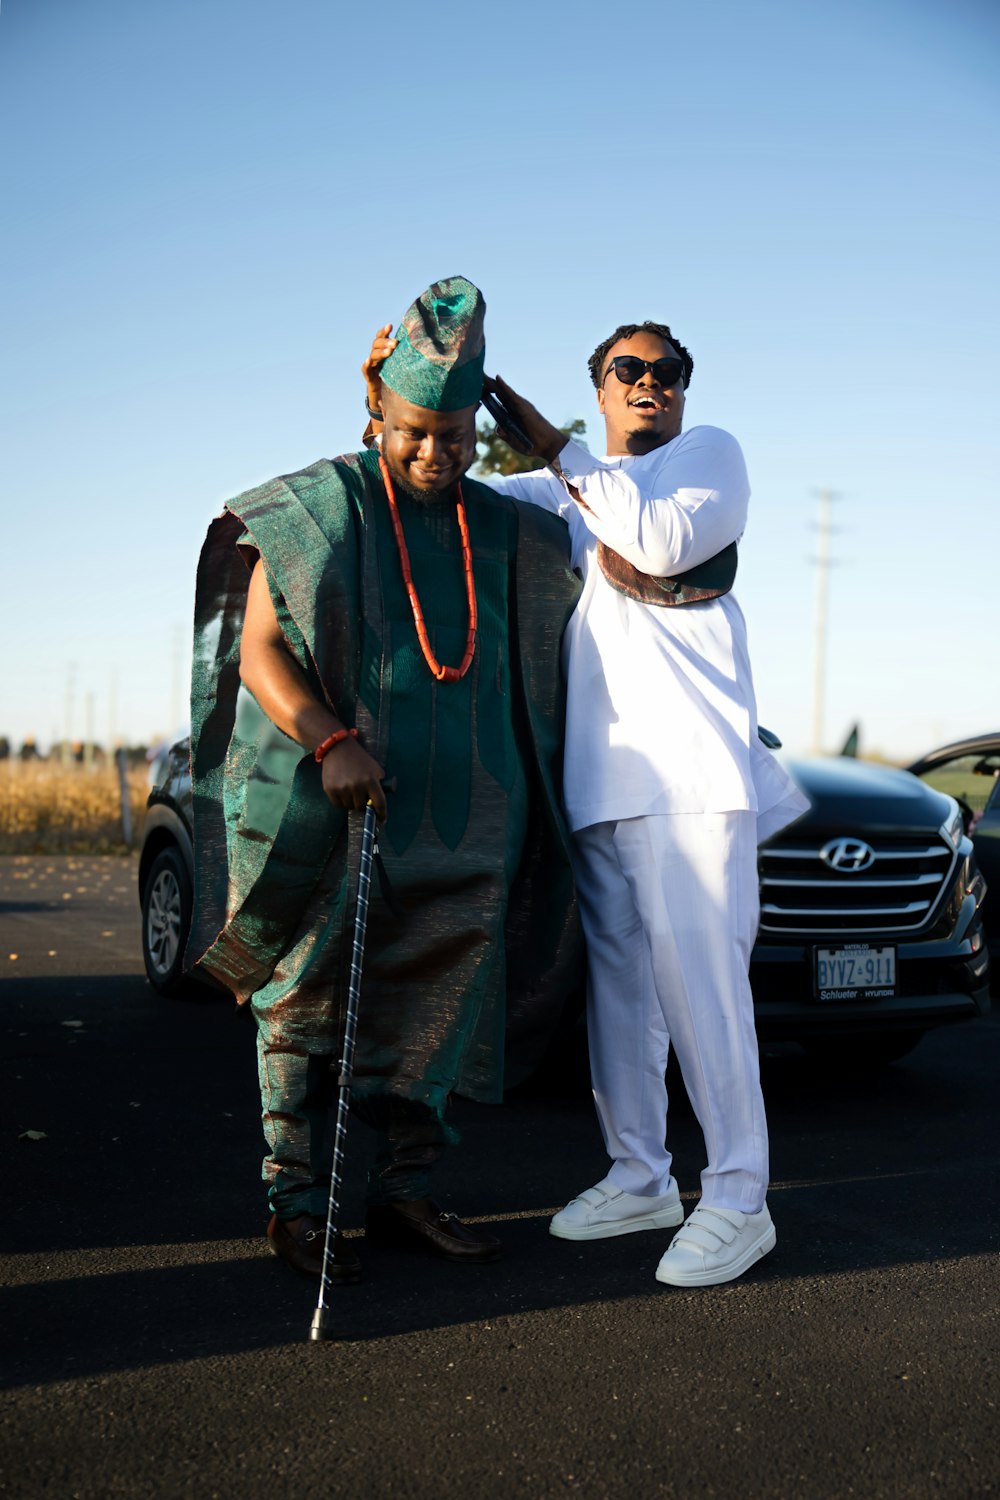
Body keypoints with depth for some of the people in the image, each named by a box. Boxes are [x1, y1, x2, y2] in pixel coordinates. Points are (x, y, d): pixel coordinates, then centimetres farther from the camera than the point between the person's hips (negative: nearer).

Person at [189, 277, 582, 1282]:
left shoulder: (505, 533, 14)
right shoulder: (313, 511, 1)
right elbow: (257, 653, -7)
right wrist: (329, 741, -20)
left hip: (461, 817, 4)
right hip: (332, 811, -4)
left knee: (435, 1007, 7)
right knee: (308, 1000, 1)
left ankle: (405, 1191, 19)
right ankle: (295, 1207, 10)